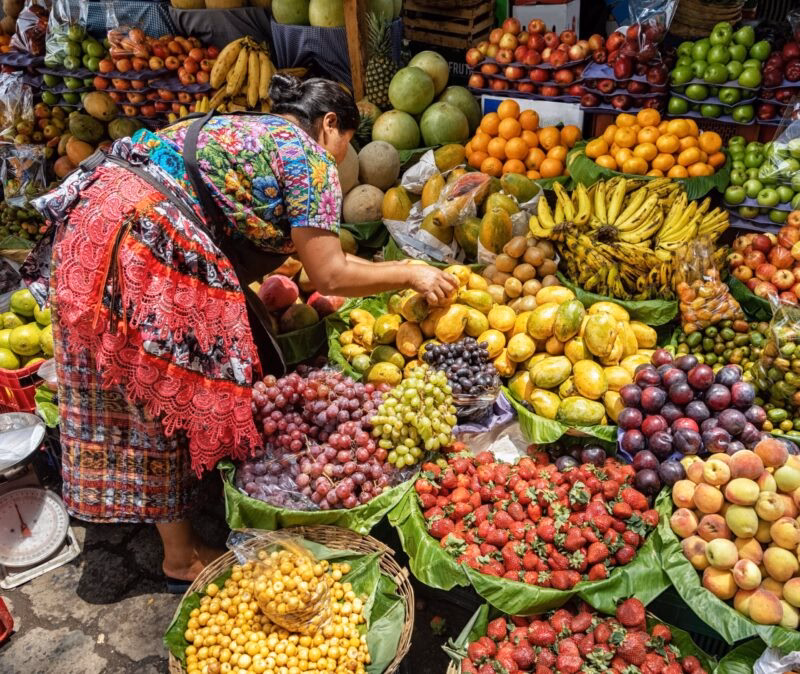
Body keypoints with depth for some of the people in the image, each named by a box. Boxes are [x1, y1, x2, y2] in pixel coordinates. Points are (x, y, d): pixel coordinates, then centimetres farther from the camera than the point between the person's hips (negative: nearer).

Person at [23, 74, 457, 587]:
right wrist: (411, 275, 5)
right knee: (168, 397, 1)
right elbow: (329, 276, -8)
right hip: (144, 242, -9)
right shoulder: (309, 155, -2)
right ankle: (182, 556, 16)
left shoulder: (244, 128, 24)